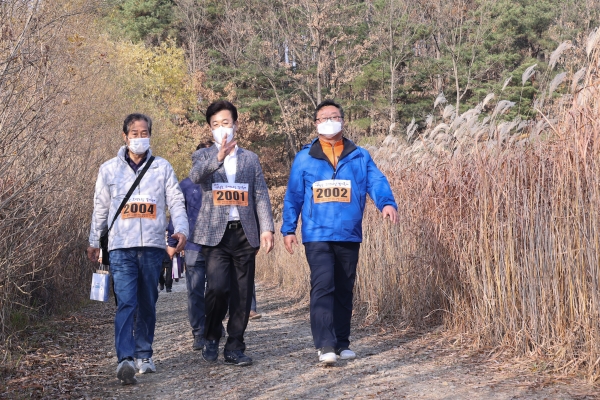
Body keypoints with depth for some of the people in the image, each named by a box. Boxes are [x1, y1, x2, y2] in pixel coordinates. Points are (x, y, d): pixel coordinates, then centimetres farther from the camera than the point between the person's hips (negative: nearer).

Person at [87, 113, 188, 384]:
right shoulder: (109, 169, 9)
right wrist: (94, 242, 18)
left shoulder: (162, 167, 8)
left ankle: (144, 355, 20)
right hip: (121, 246, -1)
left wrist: (181, 229, -10)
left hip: (153, 246, 1)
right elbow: (100, 208, 16)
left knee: (147, 304, 9)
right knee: (126, 303, -14)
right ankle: (125, 359, -22)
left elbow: (176, 202, 5)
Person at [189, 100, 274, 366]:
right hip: (215, 233, -2)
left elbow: (261, 195, 11)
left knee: (243, 295, 2)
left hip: (244, 233, 3)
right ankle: (211, 338, 7)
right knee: (217, 287, -16)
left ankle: (235, 348, 11)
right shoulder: (204, 156, 8)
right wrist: (218, 157, -33)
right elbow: (196, 176, -15)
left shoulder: (250, 158, 15)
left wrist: (266, 228, -1)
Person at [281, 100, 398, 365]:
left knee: (344, 290, 10)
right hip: (317, 235, -2)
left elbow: (376, 182, -4)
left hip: (349, 235, 2)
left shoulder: (360, 157, 8)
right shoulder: (304, 159, 7)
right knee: (323, 286, -15)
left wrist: (387, 203, -23)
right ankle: (325, 346, -16)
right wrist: (288, 229, 5)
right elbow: (293, 196, 9)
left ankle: (341, 343, 20)